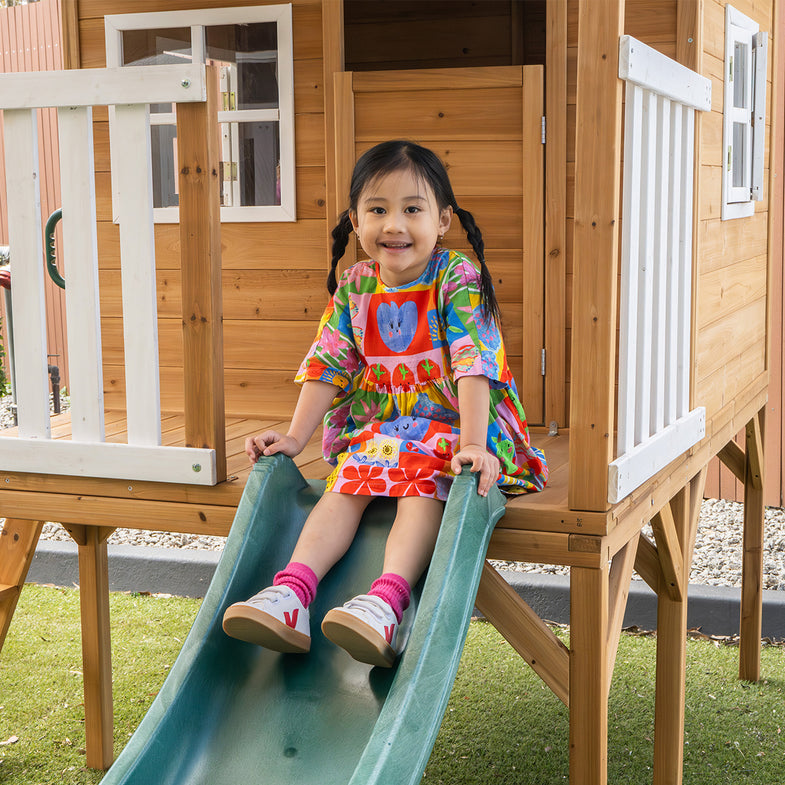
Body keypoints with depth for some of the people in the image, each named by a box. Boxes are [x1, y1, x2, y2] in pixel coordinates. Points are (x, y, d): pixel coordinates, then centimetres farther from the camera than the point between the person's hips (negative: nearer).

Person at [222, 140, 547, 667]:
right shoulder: (354, 288, 4)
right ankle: (293, 592, -35)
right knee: (346, 485, -21)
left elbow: (474, 365, -20)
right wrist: (295, 437, -2)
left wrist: (473, 444, -31)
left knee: (422, 485, -32)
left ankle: (388, 600, -50)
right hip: (376, 427, 5)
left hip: (452, 428, -4)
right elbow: (328, 366, 6)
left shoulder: (457, 278, -11)